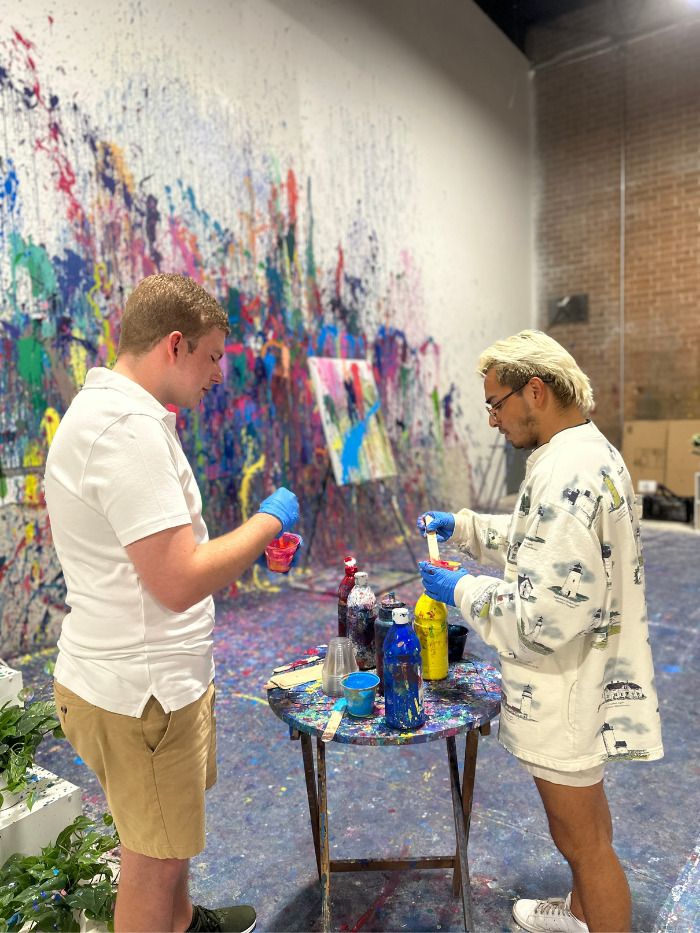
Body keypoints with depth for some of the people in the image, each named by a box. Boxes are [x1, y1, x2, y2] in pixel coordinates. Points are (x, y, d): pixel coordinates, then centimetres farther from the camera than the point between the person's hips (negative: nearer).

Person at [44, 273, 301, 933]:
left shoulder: (104, 409, 9)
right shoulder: (130, 427, -25)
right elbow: (179, 583, -29)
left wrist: (248, 544, 11)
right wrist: (268, 519, -15)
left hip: (150, 675, 10)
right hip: (138, 692, -10)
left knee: (167, 843, 30)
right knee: (153, 865, 12)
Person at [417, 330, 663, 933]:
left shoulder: (568, 476, -29)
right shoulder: (589, 452, 5)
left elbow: (548, 616, -31)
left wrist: (462, 589, -16)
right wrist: (462, 526, 8)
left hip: (566, 694, -11)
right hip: (581, 679, 11)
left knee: (582, 838, 10)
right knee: (584, 810, 29)